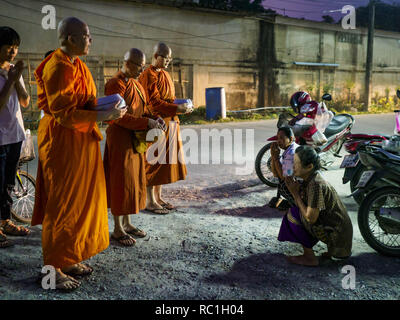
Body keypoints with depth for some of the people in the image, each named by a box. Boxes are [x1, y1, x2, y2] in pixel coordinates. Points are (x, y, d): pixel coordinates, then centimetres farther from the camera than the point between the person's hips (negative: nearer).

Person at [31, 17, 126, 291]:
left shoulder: (77, 65, 13)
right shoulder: (58, 68, -18)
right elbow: (64, 114, -21)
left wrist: (103, 108, 5)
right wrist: (104, 115, -21)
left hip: (82, 142, 10)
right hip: (62, 143, -10)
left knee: (81, 200, 14)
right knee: (64, 205, -1)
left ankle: (70, 259, 28)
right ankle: (54, 268, 13)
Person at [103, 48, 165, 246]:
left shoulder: (135, 84, 14)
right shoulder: (116, 84, -15)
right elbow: (120, 117, -21)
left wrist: (154, 118, 0)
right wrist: (147, 123, -23)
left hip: (135, 139, 9)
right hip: (120, 139, -9)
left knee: (133, 180, 13)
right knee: (120, 183, -2)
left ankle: (127, 223, 25)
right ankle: (117, 229, 10)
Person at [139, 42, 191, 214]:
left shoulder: (164, 74, 17)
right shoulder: (148, 75, -11)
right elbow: (154, 102, -20)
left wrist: (180, 105, 7)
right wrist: (177, 108, -26)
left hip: (169, 123, 9)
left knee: (165, 160, 11)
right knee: (154, 161, -3)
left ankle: (158, 197, 22)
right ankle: (150, 201, 6)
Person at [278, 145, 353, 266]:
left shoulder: (316, 184, -23)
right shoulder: (309, 179, 4)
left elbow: (311, 218, -23)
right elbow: (302, 205, 6)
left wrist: (296, 194, -14)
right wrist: (292, 187, -7)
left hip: (336, 233, -9)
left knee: (293, 215, -12)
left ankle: (310, 257, 0)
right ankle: (332, 251, 18)